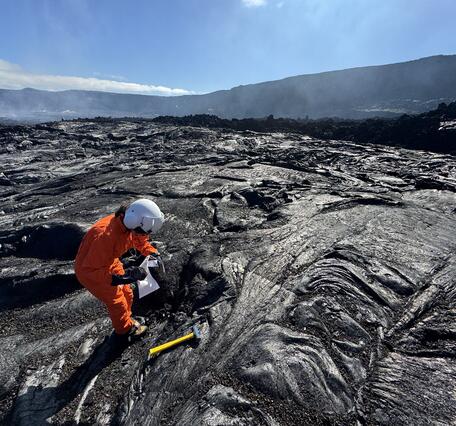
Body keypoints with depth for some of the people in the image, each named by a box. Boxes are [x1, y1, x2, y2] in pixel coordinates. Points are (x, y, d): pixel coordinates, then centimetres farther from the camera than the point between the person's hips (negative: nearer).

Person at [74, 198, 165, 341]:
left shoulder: (129, 223, -19)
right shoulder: (106, 235, -42)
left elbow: (140, 240, 2)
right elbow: (89, 269, -35)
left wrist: (152, 252, -14)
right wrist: (118, 278, -42)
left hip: (109, 262, 7)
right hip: (89, 270, -6)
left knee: (127, 294, 15)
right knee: (117, 300, 4)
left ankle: (126, 320, 42)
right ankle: (125, 330, 31)